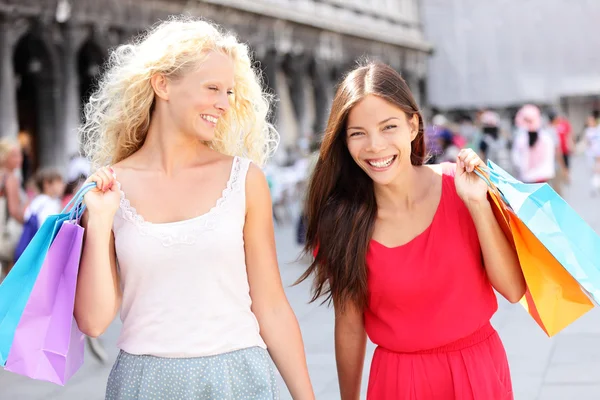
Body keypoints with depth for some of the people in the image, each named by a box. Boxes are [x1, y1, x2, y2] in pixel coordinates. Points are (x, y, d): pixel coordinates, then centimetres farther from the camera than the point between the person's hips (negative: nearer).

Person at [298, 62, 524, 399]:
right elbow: (350, 327, -4)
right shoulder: (340, 221, -11)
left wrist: (477, 205, -21)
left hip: (481, 370, 1)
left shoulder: (459, 186, -11)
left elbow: (514, 289, -12)